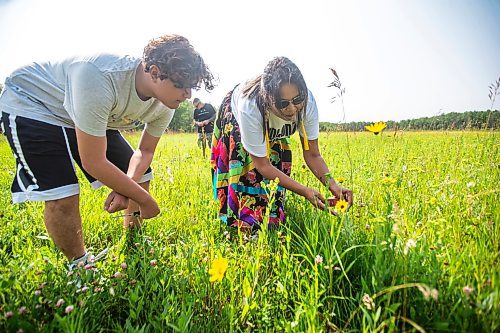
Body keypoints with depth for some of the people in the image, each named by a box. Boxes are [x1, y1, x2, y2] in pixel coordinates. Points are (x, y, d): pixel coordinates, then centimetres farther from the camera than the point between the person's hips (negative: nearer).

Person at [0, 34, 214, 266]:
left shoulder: (164, 104, -18)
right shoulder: (99, 80, -41)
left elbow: (145, 152, -5)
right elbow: (93, 162, -35)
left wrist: (126, 189, -25)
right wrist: (144, 199, -25)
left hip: (91, 116, 7)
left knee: (140, 177, 2)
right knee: (63, 198, -22)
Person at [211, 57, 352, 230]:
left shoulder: (307, 101, -36)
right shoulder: (249, 108, -46)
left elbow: (312, 154, -24)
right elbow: (262, 165, -37)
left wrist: (332, 185, -42)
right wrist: (305, 191, -46)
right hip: (235, 119, -3)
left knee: (278, 166, -4)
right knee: (246, 173, -16)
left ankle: (273, 220, 17)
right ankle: (242, 223, 5)